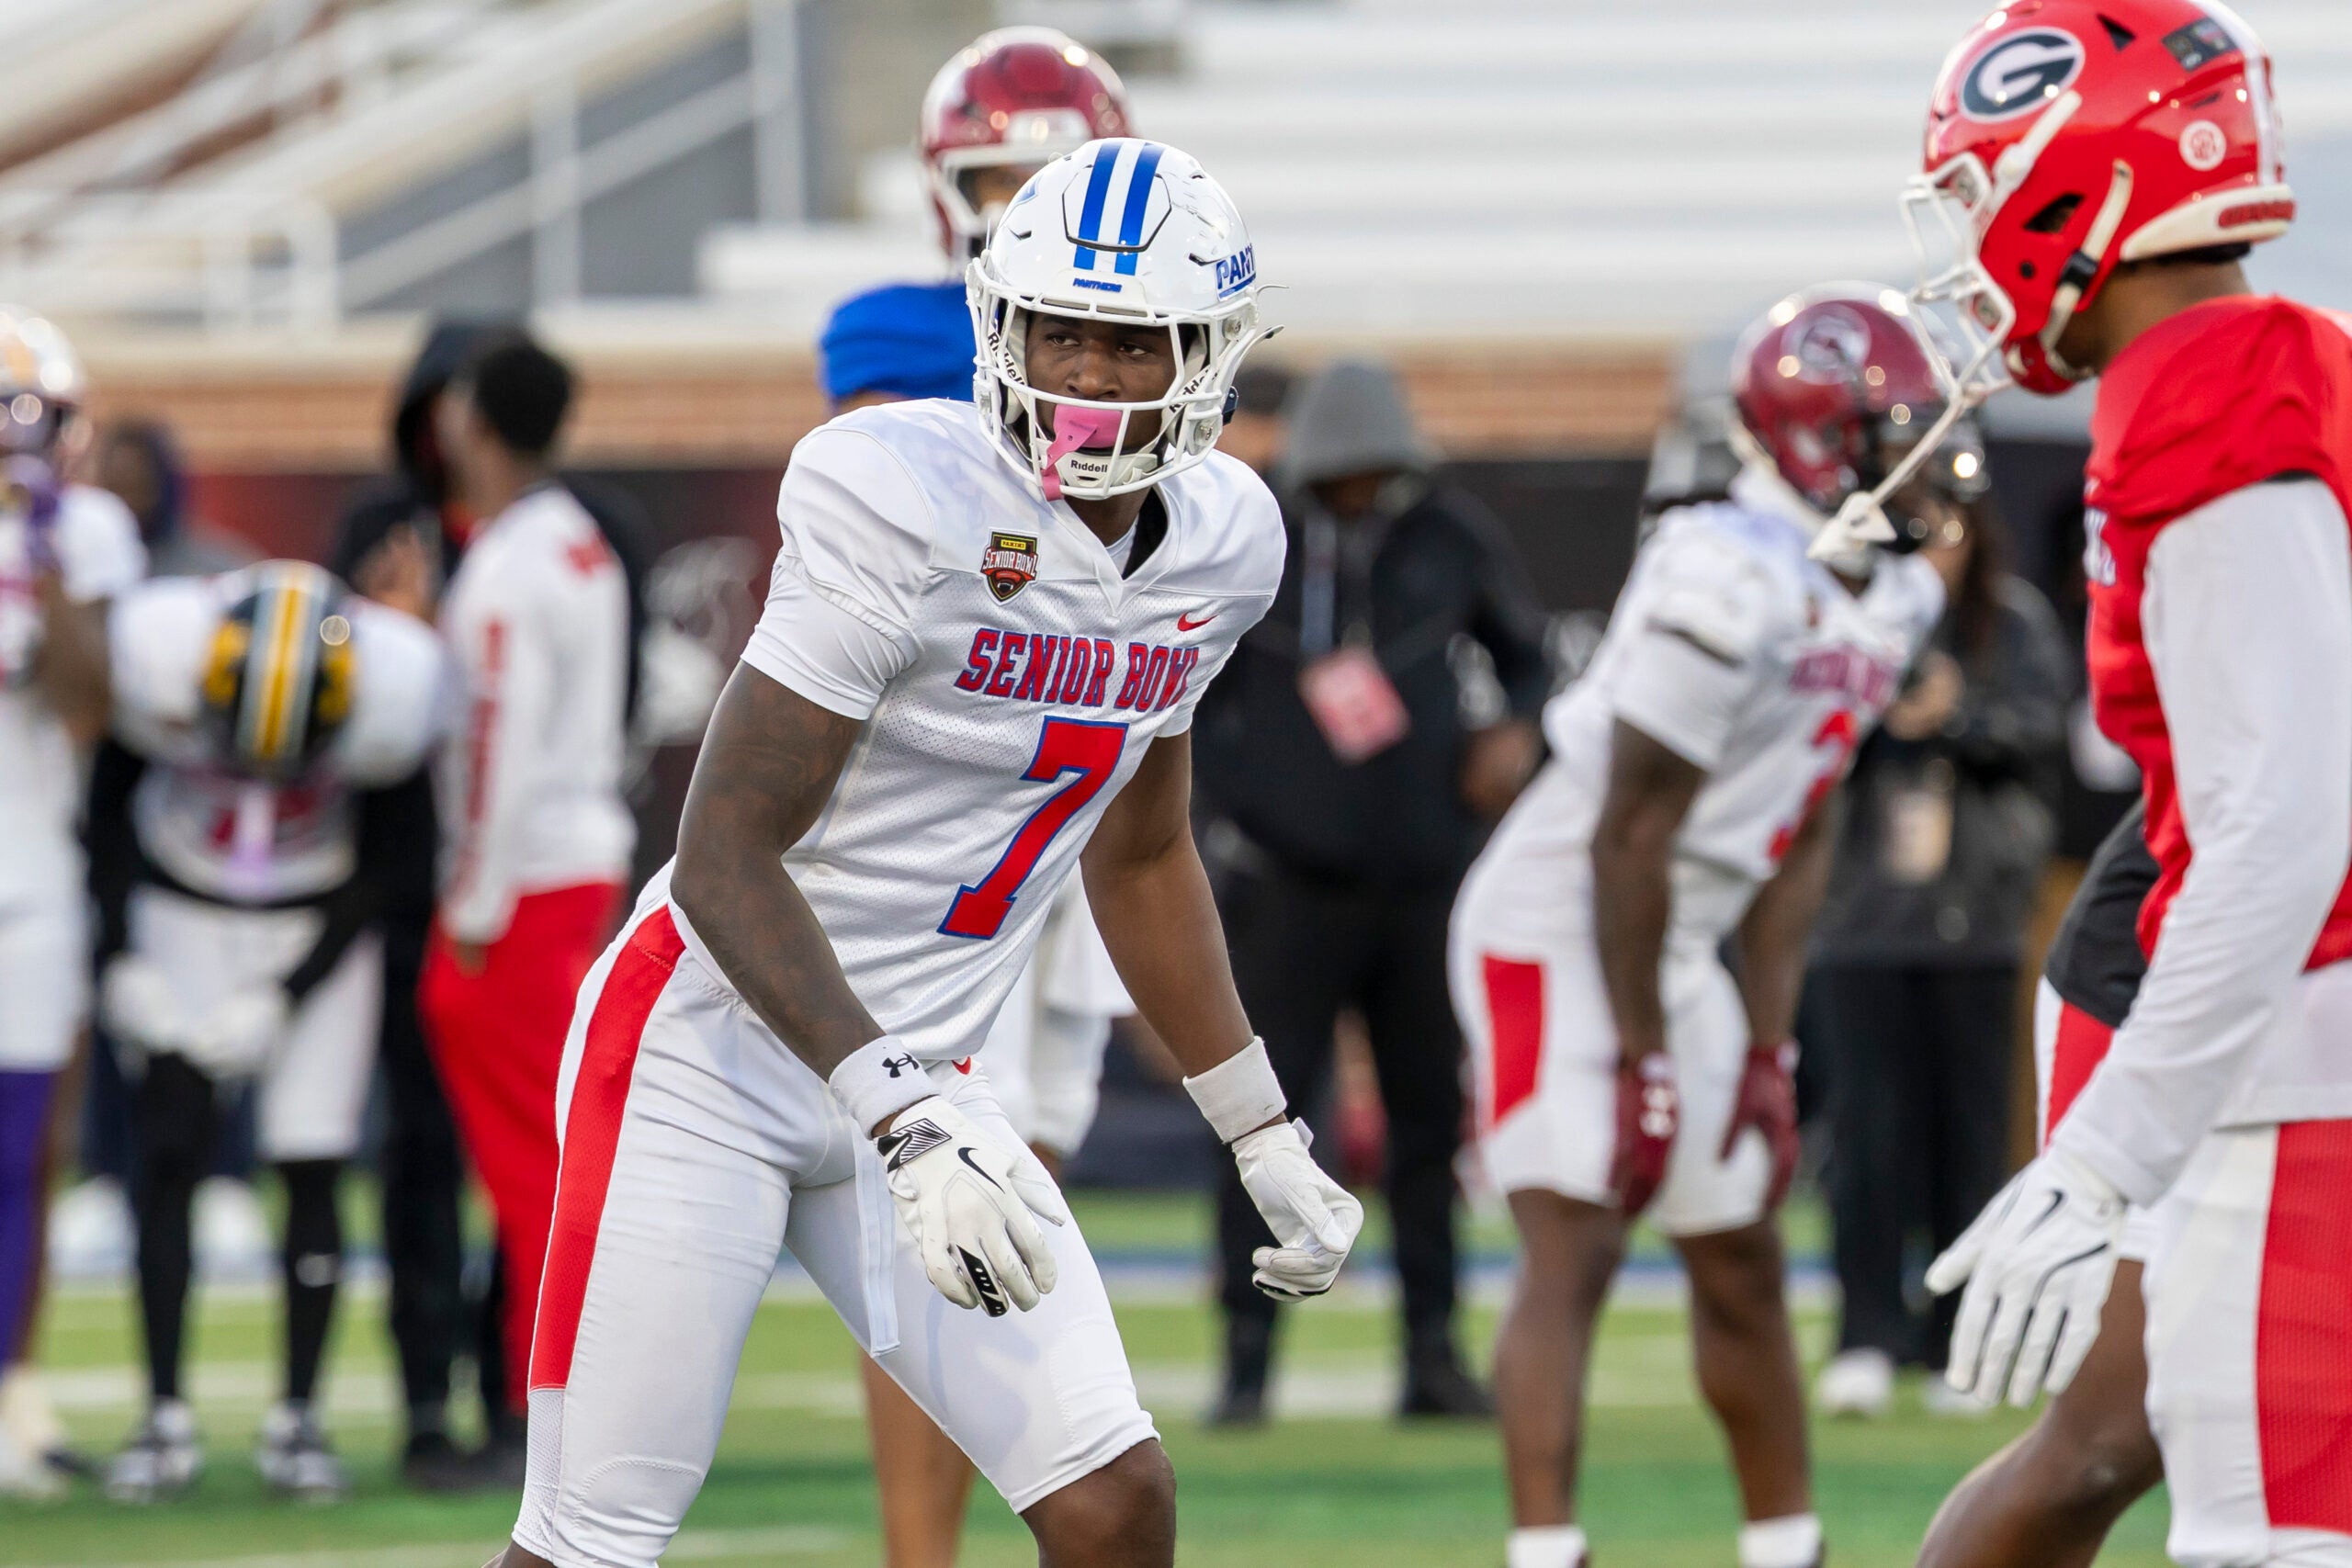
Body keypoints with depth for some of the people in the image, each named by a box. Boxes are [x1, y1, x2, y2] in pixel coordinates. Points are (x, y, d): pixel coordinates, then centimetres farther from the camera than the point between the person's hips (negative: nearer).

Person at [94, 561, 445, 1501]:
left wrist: (285, 997, -12)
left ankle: (299, 1419, 3)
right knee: (169, 1157, -9)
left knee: (312, 1173, -6)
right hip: (182, 918, 0)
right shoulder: (160, 648, -27)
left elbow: (381, 861, -9)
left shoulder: (392, 680, -26)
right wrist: (124, 963, -11)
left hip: (319, 932, 0)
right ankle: (164, 1418, -4)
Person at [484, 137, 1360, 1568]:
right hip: (714, 1057, -6)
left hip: (916, 1076, 7)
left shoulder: (1218, 547, 2)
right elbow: (726, 858, -22)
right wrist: (907, 1119, -31)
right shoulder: (910, 505, -21)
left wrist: (1268, 1140, 19)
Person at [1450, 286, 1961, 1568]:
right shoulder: (1729, 590, -25)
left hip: (1676, 951, 9)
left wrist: (1767, 1049, 6)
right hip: (1555, 933, -9)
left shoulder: (1888, 602, 4)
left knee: (1742, 1265, 16)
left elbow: (1799, 839, 9)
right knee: (1572, 1252, -17)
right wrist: (1642, 1064, -18)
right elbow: (1632, 839, -22)